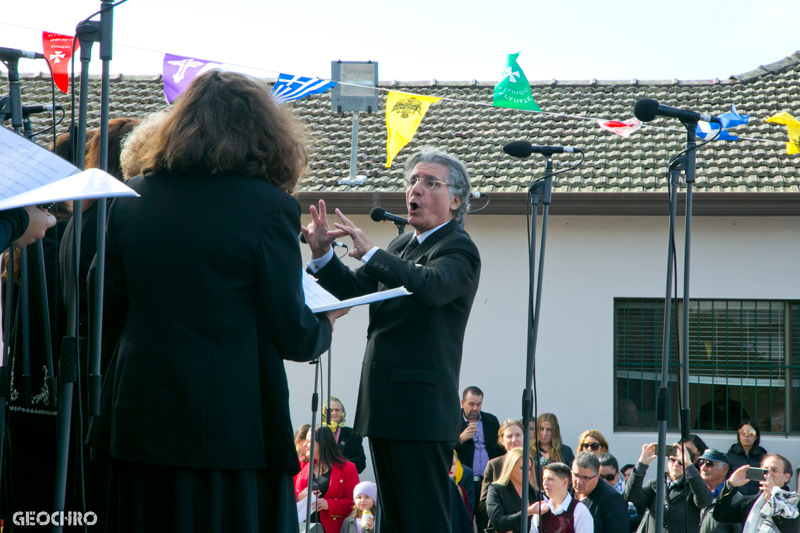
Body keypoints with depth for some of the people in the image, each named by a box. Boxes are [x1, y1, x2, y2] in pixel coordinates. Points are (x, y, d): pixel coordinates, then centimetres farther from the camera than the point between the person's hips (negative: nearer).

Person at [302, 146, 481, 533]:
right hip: (386, 408, 9)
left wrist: (370, 253, -36)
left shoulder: (459, 250, -8)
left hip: (421, 410, -9)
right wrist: (322, 254, 4)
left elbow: (430, 286, -29)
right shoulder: (403, 245, 20)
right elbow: (355, 289, 21)